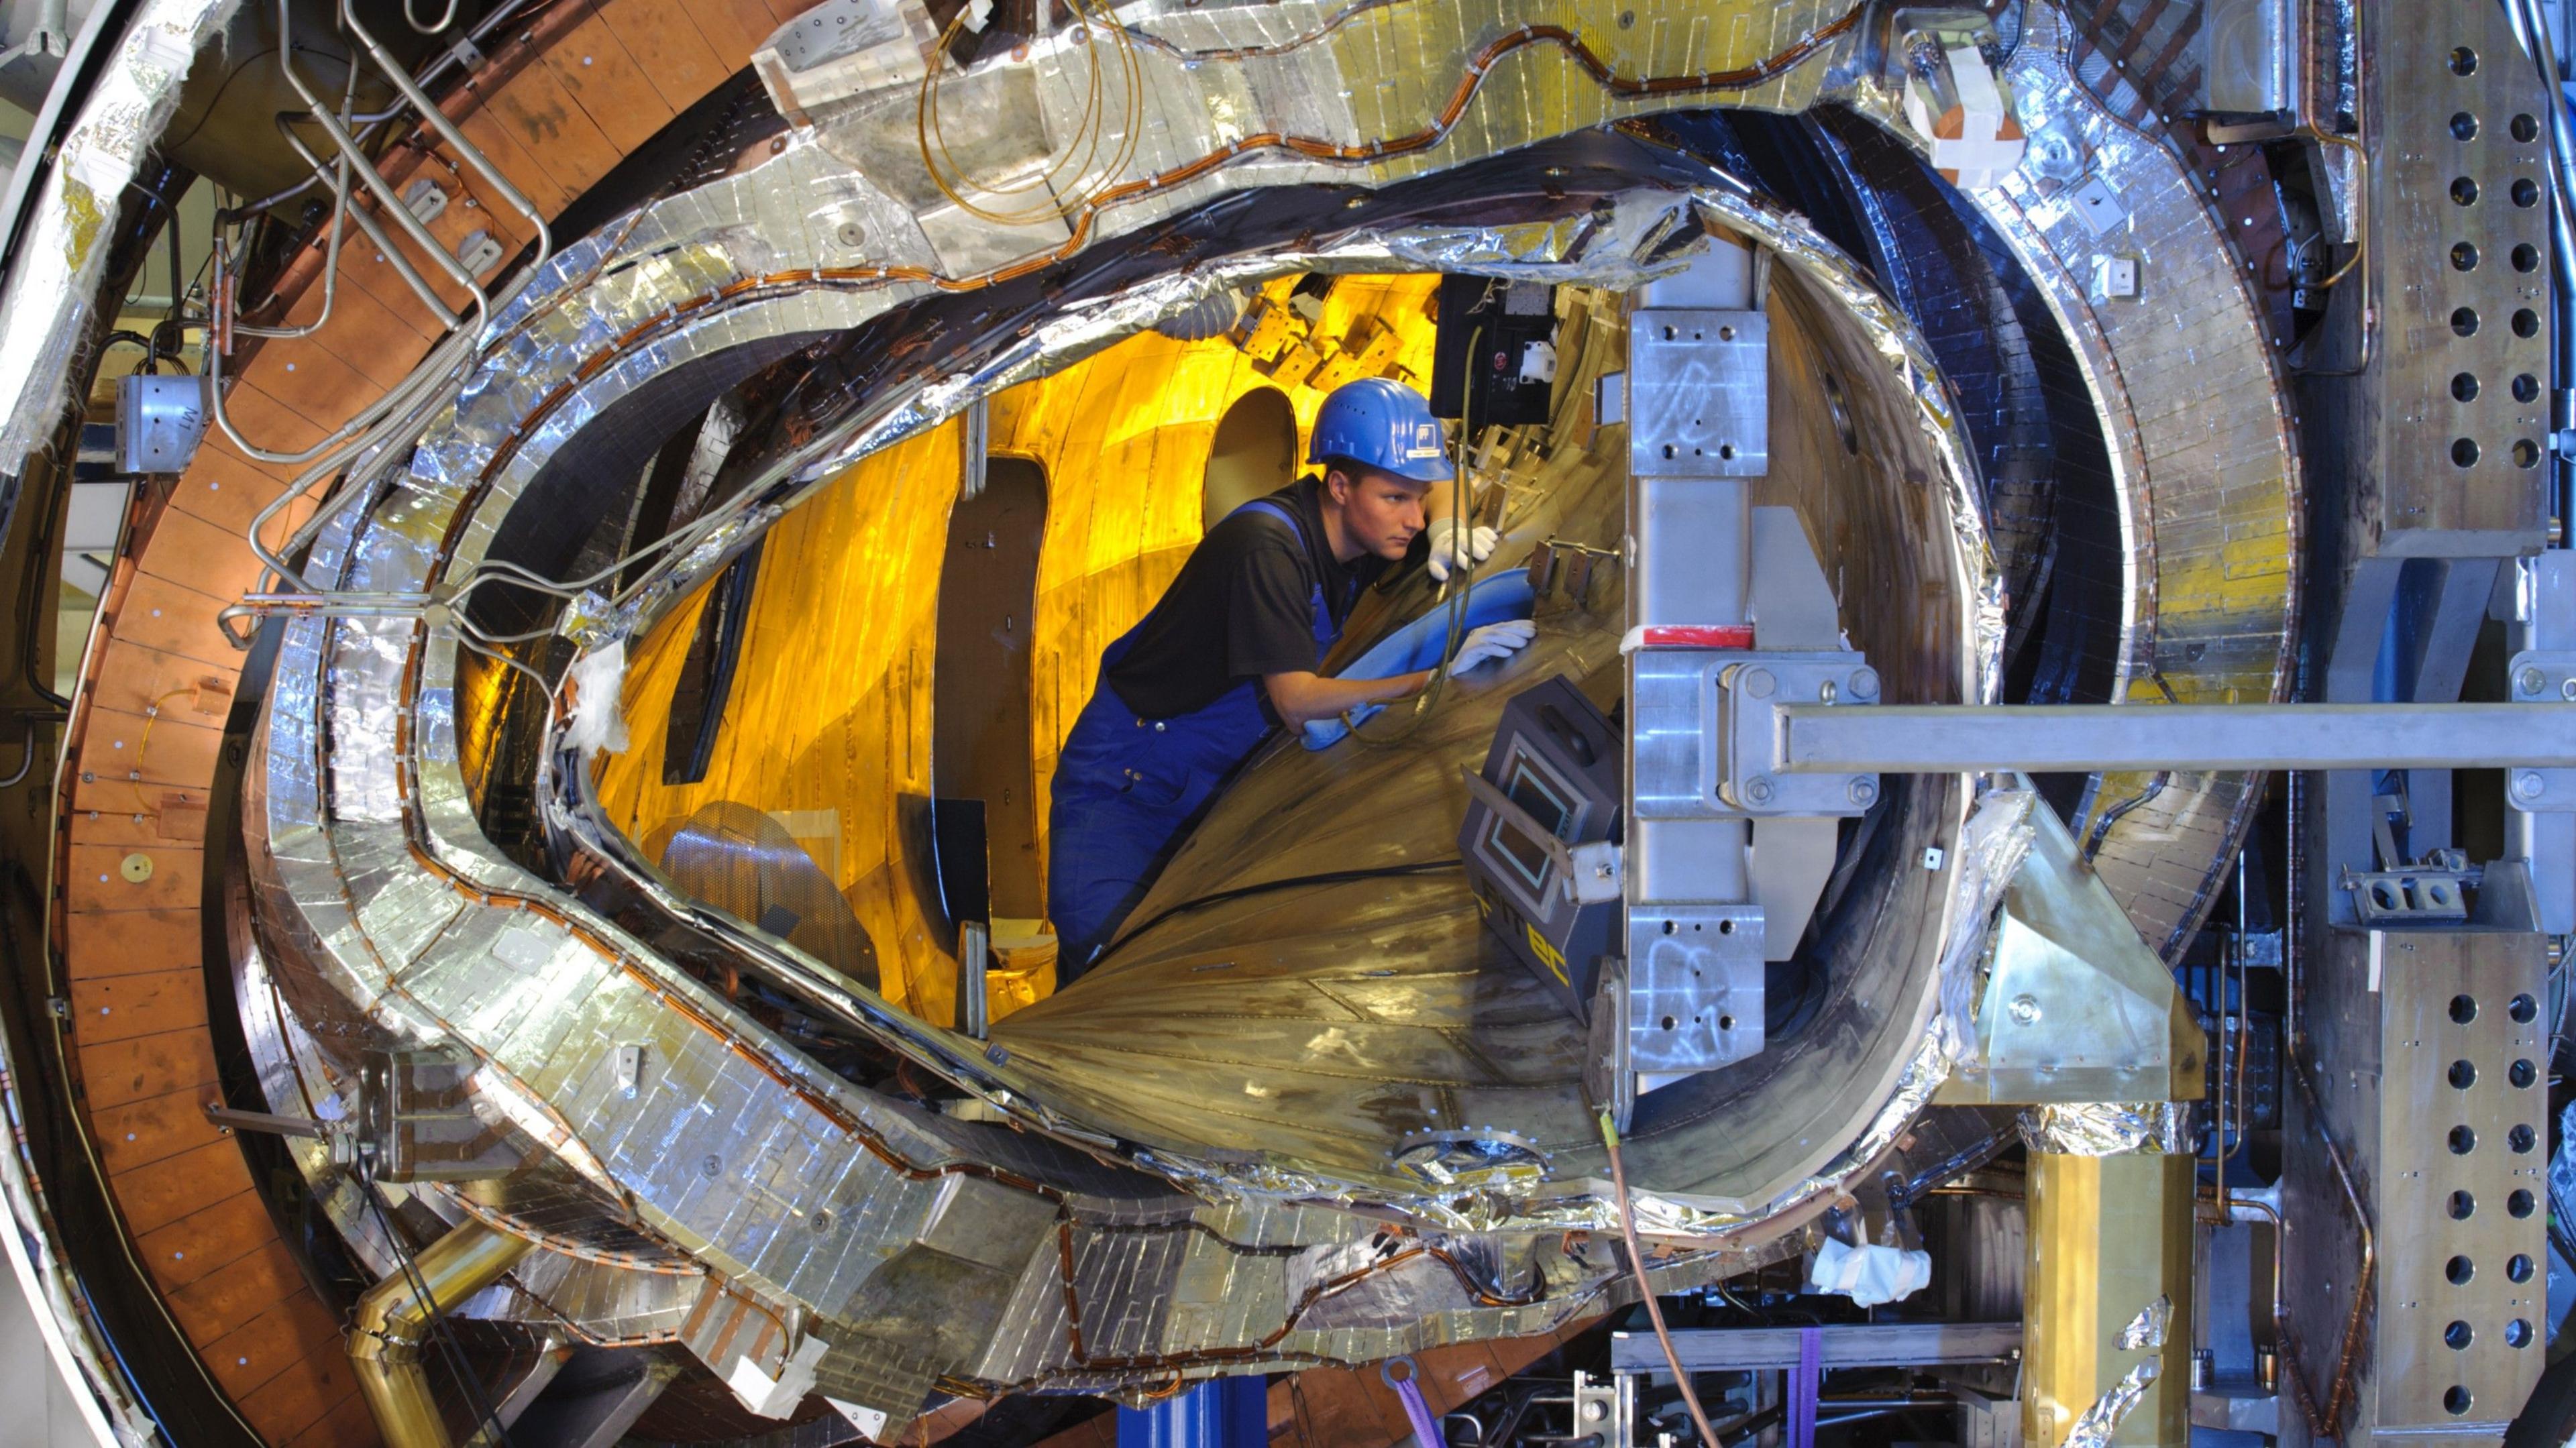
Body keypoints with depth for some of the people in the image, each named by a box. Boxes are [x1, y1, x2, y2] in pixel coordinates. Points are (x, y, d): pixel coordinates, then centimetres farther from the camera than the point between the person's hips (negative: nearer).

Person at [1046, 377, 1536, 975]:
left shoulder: (1348, 529, -3)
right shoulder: (1266, 545, -28)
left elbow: (1428, 506, 20)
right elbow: (1296, 700, -33)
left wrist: (1446, 528, -6)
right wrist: (1438, 676, -37)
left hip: (1220, 782, 7)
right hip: (1125, 785, -7)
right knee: (1107, 963, -20)